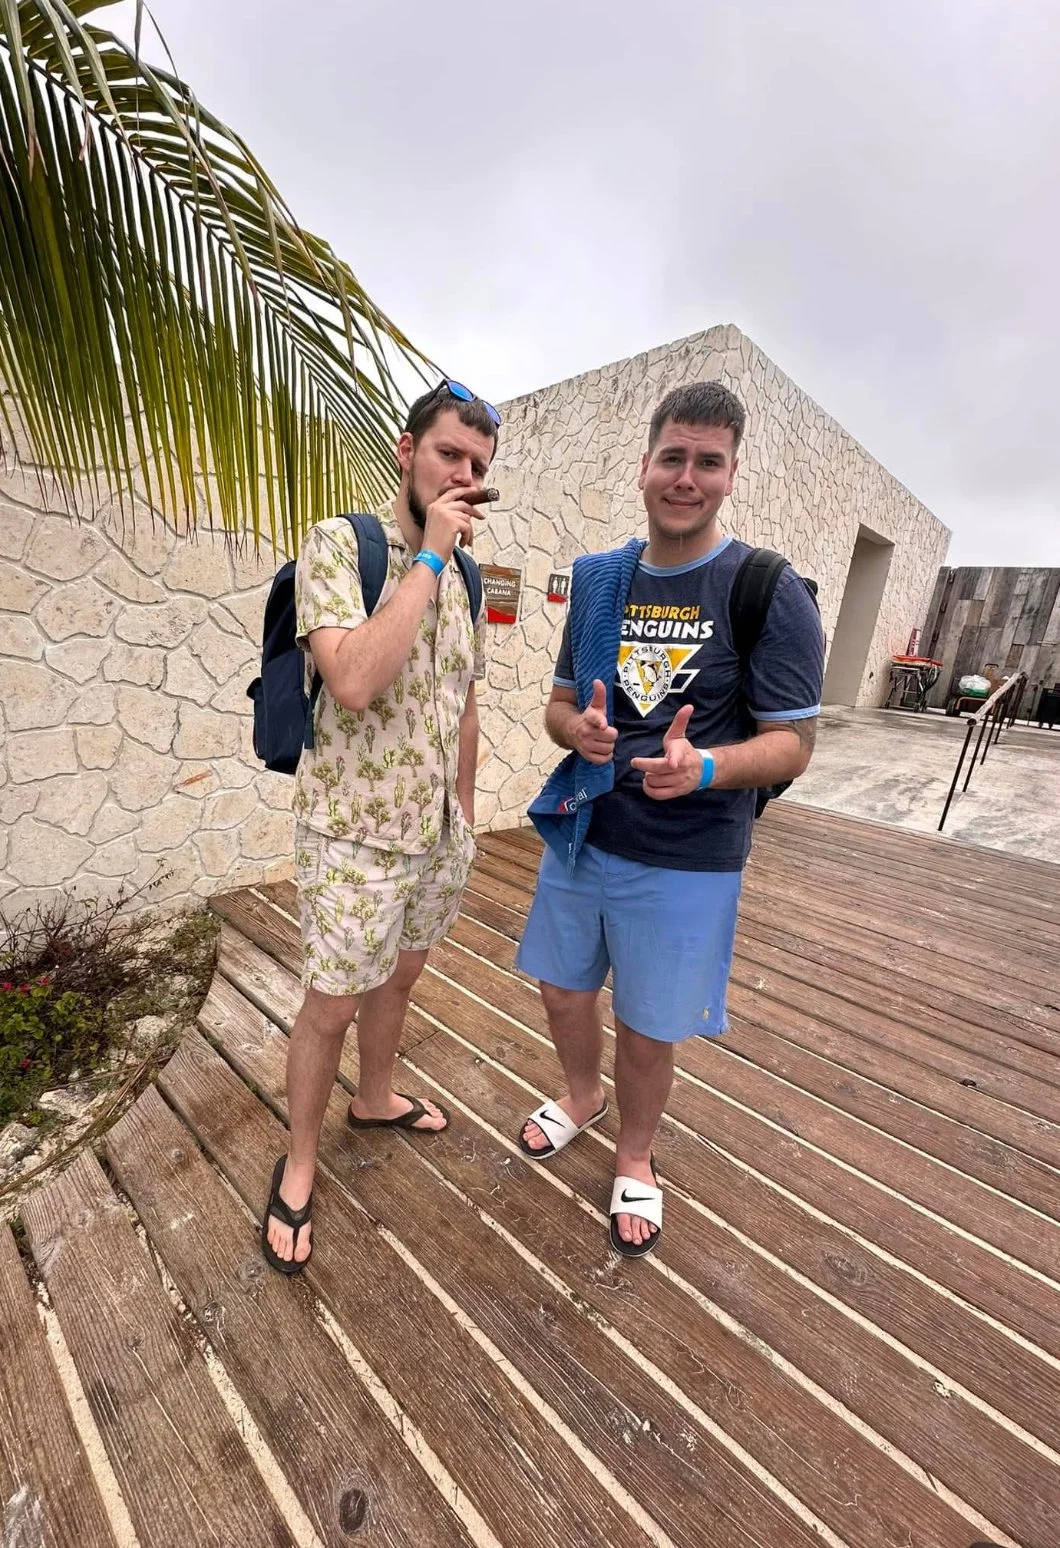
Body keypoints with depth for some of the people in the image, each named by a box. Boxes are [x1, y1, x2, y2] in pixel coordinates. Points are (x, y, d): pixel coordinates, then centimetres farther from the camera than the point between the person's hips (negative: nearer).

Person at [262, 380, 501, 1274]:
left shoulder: (465, 581, 8)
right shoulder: (339, 544, -11)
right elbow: (355, 681, -29)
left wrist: (464, 813, 15)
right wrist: (428, 556, -21)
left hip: (438, 831, 7)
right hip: (355, 835, -6)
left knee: (399, 976, 23)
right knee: (332, 1005, 10)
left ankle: (376, 1099, 50)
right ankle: (299, 1162, 37)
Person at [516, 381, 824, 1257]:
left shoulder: (771, 593, -10)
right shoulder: (599, 580, 4)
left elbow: (792, 744, -11)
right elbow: (562, 702, 9)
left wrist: (703, 767, -31)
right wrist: (578, 730, -15)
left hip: (687, 862, -4)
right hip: (579, 836, 5)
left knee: (647, 1030, 13)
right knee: (564, 991, 21)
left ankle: (635, 1159, 46)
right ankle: (582, 1096, 54)